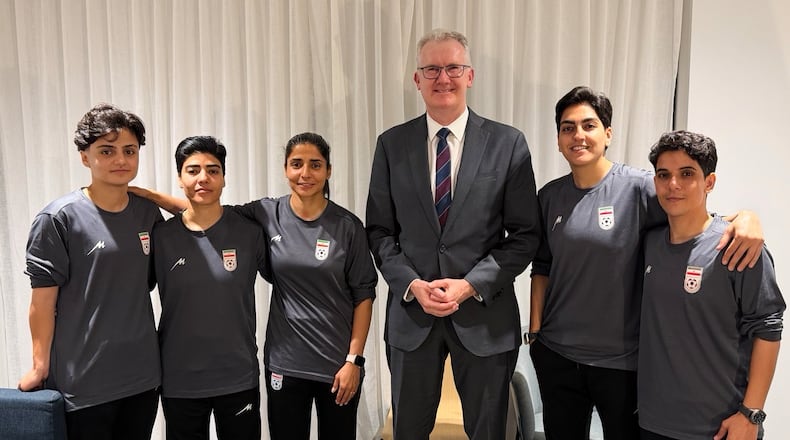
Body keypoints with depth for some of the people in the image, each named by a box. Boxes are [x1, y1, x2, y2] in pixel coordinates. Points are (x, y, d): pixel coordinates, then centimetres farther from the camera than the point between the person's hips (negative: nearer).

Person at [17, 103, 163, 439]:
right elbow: (43, 299, -8)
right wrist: (40, 366, -5)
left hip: (143, 375, 4)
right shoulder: (59, 219, -10)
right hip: (83, 382, -4)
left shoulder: (150, 214, 3)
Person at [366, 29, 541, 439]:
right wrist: (412, 284, -11)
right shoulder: (392, 144, 2)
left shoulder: (508, 143, -4)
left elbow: (525, 234, -3)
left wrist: (471, 284, -13)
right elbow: (380, 231, 3)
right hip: (410, 312, 2)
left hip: (485, 315, -1)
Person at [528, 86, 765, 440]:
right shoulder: (550, 196, 2)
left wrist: (746, 216, -25)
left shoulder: (637, 188, -10)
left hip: (622, 359, -3)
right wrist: (535, 331, 5)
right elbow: (542, 267, 7)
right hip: (556, 354, 3)